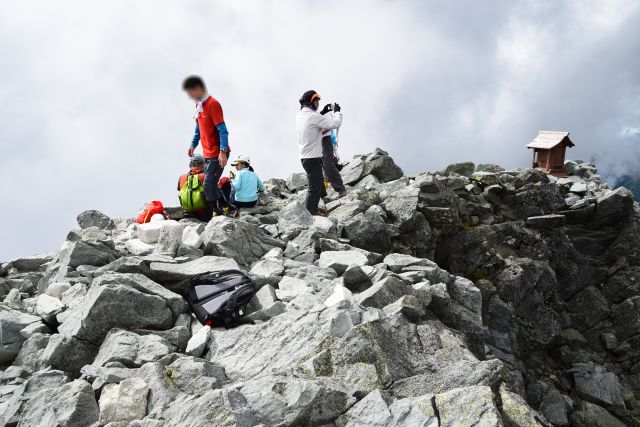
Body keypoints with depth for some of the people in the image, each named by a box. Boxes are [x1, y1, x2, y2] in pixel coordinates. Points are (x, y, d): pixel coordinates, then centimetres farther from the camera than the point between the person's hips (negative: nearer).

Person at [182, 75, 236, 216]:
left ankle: (217, 212, -1)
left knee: (209, 185, -12)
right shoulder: (198, 104, 11)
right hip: (208, 153, 9)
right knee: (210, 184, 14)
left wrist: (223, 152, -24)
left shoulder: (212, 104, -16)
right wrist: (193, 145, 14)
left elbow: (222, 130, -20)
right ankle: (224, 205, 27)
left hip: (217, 154, -9)